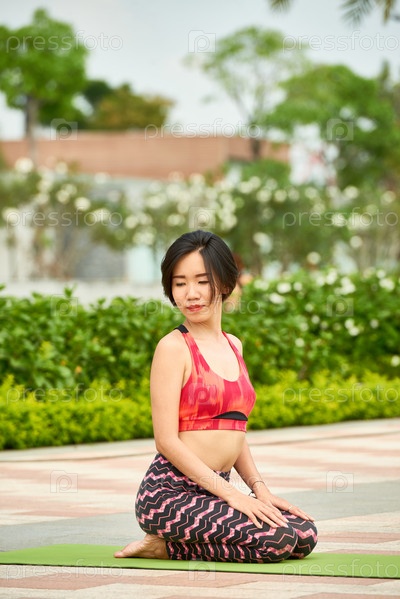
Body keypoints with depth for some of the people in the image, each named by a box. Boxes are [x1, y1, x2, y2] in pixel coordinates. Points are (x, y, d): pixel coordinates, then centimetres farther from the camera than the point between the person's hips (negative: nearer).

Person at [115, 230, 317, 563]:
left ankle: (173, 546, 4)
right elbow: (167, 440, -13)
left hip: (211, 492, 8)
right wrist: (231, 493, -17)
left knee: (305, 535, -8)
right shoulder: (174, 347, -8)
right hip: (170, 491, -8)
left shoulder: (233, 346, 15)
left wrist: (260, 488, 5)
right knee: (276, 539, -23)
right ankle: (165, 546, -5)